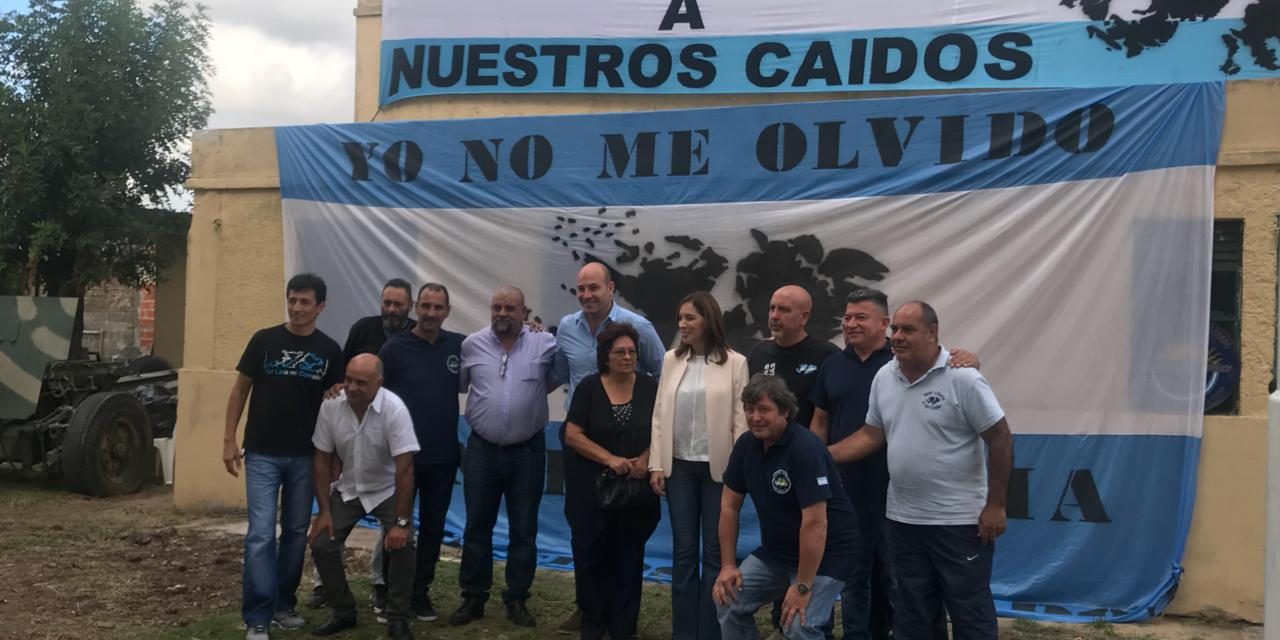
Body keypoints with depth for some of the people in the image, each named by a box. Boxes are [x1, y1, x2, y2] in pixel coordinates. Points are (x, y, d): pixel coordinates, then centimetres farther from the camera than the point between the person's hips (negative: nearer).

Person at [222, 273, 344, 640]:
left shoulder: (329, 351, 0)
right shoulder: (264, 341, -5)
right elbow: (241, 389, 2)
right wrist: (229, 439, -3)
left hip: (305, 456, 2)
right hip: (262, 454, -2)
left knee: (296, 532, 11)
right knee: (261, 534, -7)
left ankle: (284, 605, 26)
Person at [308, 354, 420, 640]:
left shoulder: (394, 409, -28)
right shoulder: (330, 407, -17)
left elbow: (404, 469, -27)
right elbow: (322, 460, -6)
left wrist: (402, 522, -28)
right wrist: (324, 510, -8)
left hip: (388, 491, -3)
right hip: (347, 490, 4)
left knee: (402, 545, -22)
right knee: (321, 545, -6)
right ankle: (343, 612, 16)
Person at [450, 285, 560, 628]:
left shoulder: (545, 343, -5)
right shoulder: (471, 344, 0)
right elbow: (457, 385, 10)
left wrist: (535, 392, 2)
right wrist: (483, 404, 6)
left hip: (528, 450, -1)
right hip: (481, 449, 1)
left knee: (524, 529, 7)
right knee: (477, 527, 8)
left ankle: (517, 600, 20)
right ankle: (473, 598, 21)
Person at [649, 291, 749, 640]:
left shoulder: (734, 362, -5)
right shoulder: (671, 360, 6)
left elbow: (741, 419, -6)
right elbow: (659, 414, 5)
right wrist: (656, 464, 1)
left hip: (717, 467, -3)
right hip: (680, 467, 3)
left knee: (715, 552, 5)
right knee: (683, 551, 9)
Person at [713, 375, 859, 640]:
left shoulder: (806, 449, -26)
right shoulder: (746, 446, -3)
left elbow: (815, 523, -28)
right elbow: (729, 506, 4)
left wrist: (802, 586, -26)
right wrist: (728, 564, 0)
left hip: (825, 554, -7)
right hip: (776, 550, 7)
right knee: (730, 603, 2)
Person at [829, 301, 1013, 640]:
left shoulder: (962, 378, -14)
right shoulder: (883, 377, 4)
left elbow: (1000, 439, -12)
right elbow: (871, 435, 11)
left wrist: (995, 506, -13)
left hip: (960, 519, -6)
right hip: (903, 518, 6)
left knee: (970, 611, 5)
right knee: (910, 611, 17)